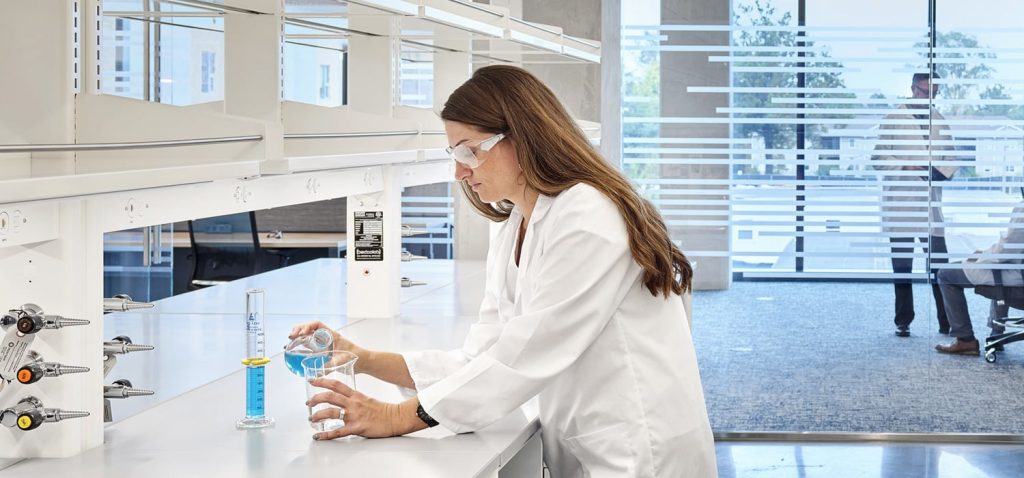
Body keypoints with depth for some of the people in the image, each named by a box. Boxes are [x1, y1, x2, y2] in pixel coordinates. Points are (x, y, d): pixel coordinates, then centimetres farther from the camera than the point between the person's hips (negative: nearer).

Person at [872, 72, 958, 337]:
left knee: (940, 264, -4)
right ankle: (903, 322, 11)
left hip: (930, 201, 2)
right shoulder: (894, 120, 3)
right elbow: (878, 158, 0)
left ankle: (947, 322, 1)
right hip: (899, 203, -2)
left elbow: (951, 157, 16)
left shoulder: (939, 122, 12)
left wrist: (941, 172, -5)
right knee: (902, 265, 3)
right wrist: (906, 166, -14)